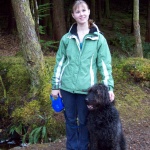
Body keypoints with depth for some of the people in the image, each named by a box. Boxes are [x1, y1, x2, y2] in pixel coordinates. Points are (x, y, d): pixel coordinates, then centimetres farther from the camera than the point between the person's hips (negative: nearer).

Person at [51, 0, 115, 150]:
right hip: (67, 87, 2)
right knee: (70, 119, 13)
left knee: (84, 120, 10)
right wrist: (55, 86, 5)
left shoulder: (99, 38, -1)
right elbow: (59, 63, 7)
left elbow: (104, 64, -2)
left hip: (86, 88, -2)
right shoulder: (66, 38, 4)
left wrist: (109, 87, -8)